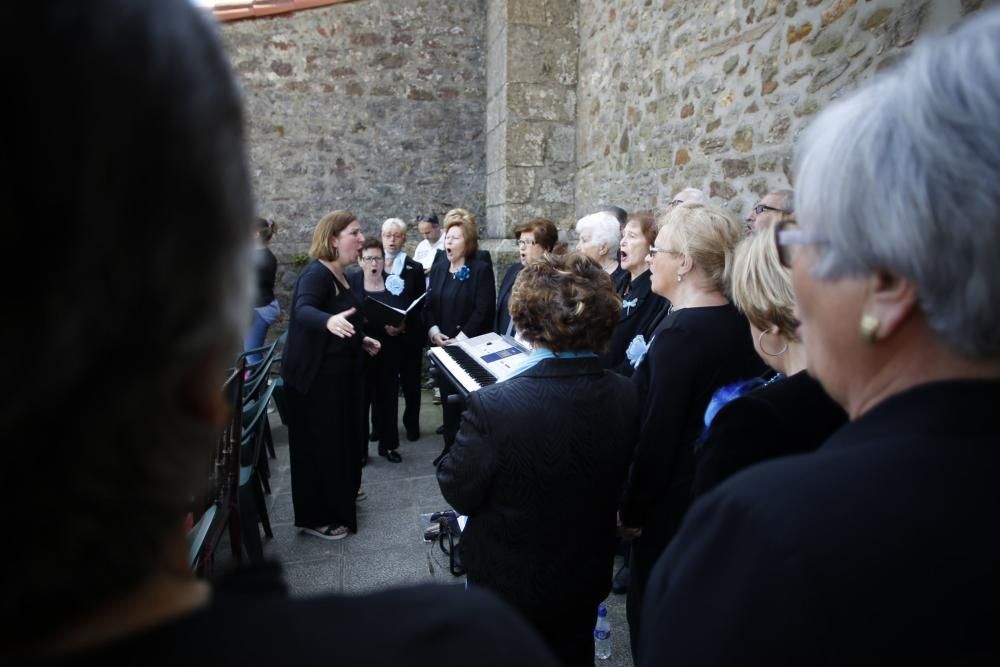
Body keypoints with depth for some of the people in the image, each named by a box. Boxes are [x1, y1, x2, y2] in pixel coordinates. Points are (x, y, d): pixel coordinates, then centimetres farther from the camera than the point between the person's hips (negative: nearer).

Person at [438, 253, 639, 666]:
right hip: (587, 578, 4)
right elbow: (622, 487, -2)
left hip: (507, 583, -3)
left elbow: (458, 493, -18)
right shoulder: (629, 397, -18)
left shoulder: (493, 406, -33)